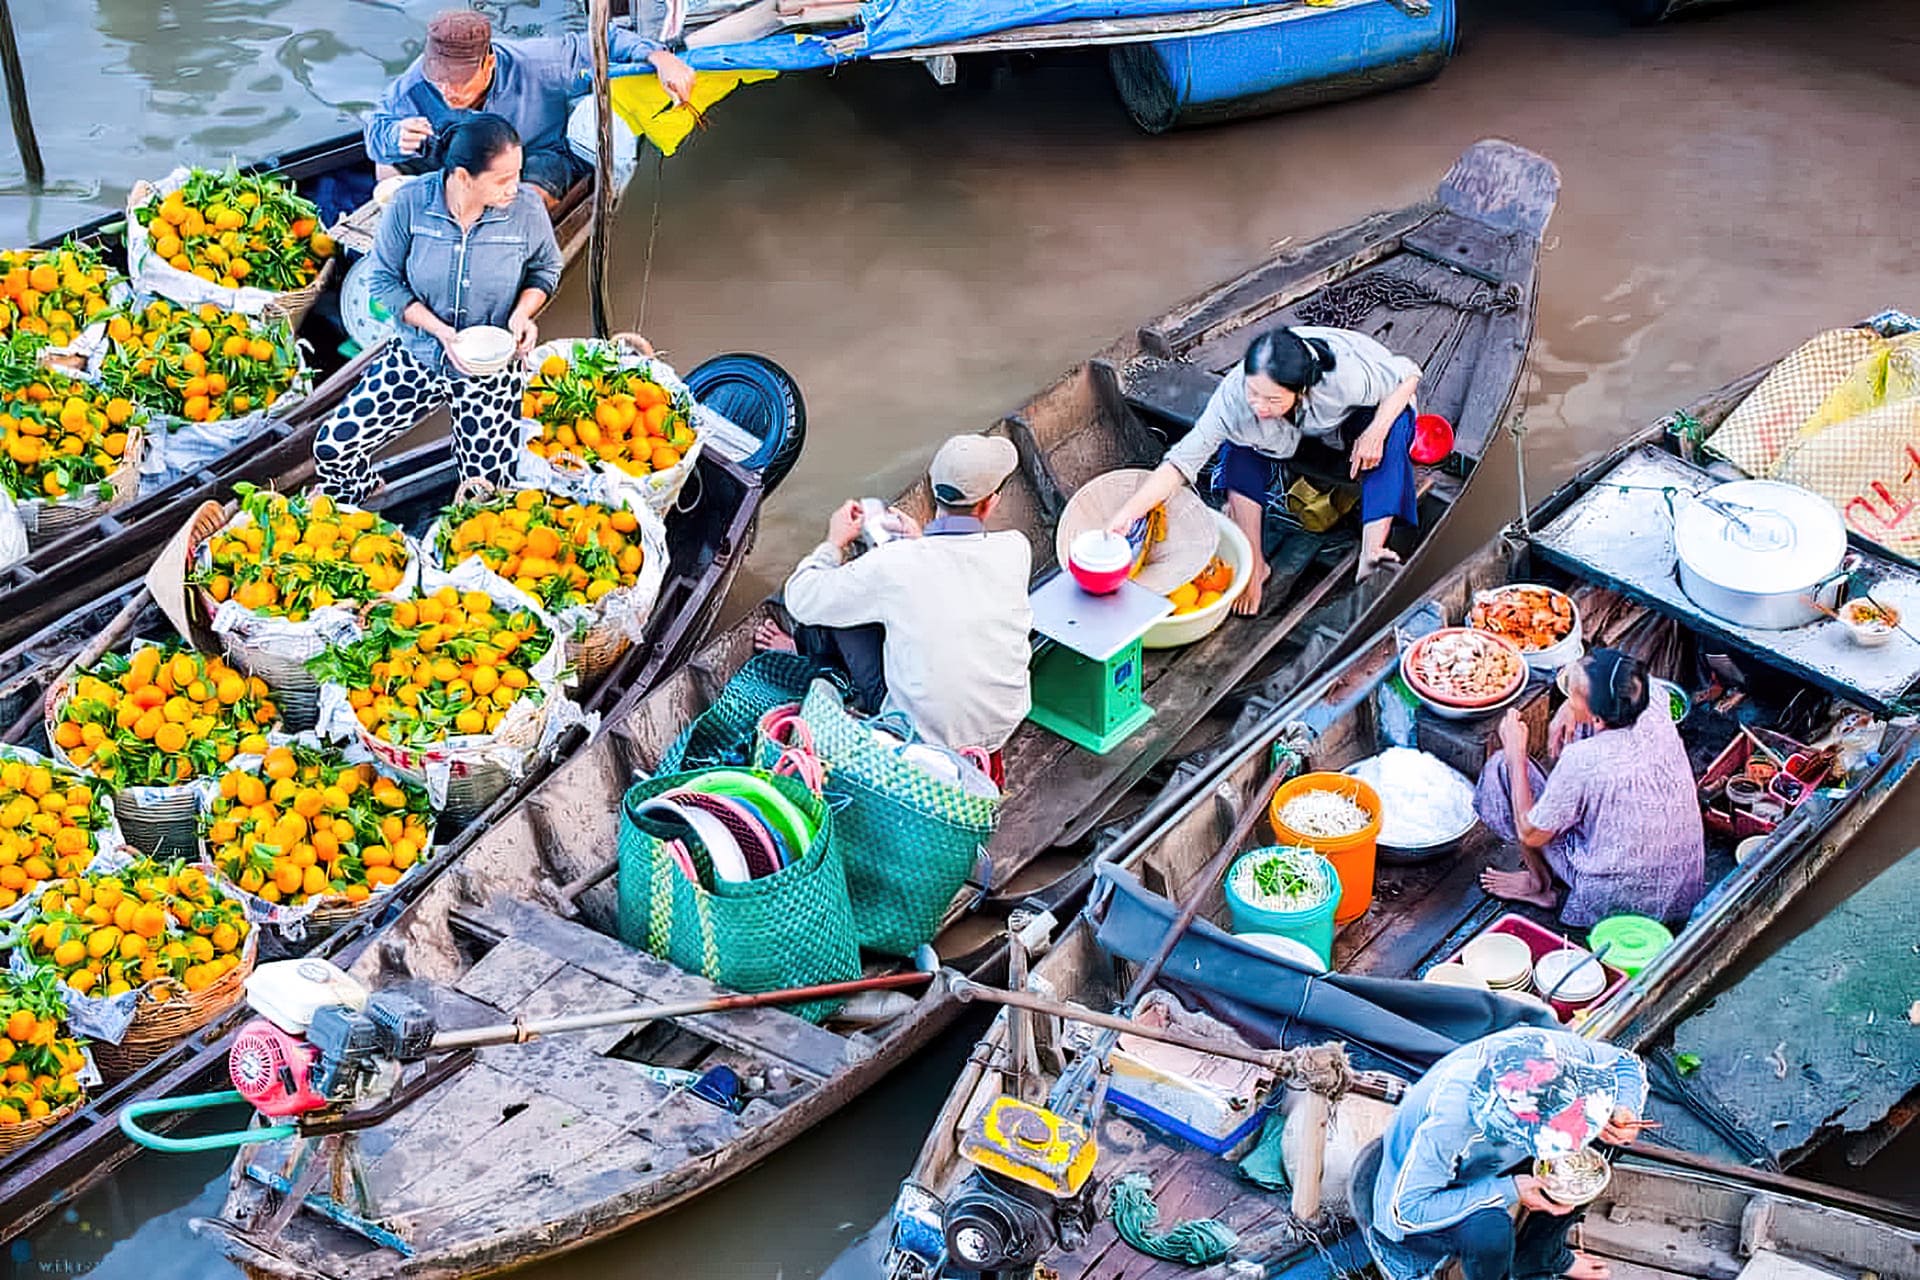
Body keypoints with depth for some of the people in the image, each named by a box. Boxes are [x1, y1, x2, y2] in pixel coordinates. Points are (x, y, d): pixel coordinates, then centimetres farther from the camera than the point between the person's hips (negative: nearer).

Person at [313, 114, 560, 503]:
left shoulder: (526, 208, -16)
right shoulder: (411, 203, -18)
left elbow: (545, 270, 3)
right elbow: (385, 281, -8)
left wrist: (522, 313, -17)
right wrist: (440, 331, -21)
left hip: (492, 370, 0)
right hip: (417, 357, 1)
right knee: (333, 448, -7)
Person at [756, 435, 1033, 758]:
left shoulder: (894, 564, -21)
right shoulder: (1016, 549, -12)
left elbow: (801, 601, -6)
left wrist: (835, 542, 10)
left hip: (923, 735, -4)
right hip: (1002, 727, 4)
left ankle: (808, 647, 41)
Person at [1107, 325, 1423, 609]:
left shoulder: (1345, 376, -42)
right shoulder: (1234, 395, -37)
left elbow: (1408, 374, -23)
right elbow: (1181, 461, -37)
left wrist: (1375, 431, -38)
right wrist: (1127, 514, -49)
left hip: (1358, 421, -1)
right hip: (1298, 435, 2)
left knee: (1393, 424, -34)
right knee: (1241, 445, -27)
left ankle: (1371, 551, -36)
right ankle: (1253, 564, -19)